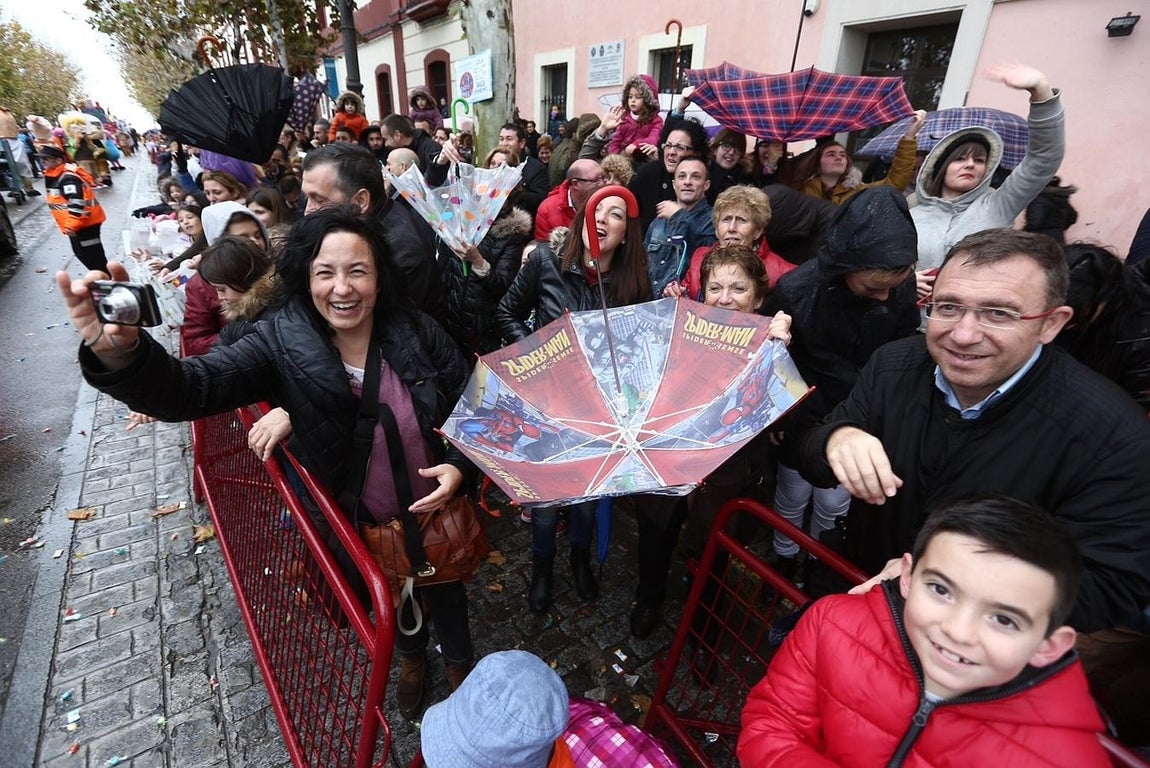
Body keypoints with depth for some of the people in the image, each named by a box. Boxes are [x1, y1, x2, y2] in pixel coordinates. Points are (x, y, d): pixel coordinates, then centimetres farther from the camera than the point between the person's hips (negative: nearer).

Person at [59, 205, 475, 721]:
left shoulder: (418, 334, -20)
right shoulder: (282, 344, -21)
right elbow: (188, 388, -34)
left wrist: (457, 467, -24)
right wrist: (118, 352, -54)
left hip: (435, 513, 0)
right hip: (362, 528, 0)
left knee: (444, 591, 27)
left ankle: (459, 661, 62)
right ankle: (410, 657, 66)